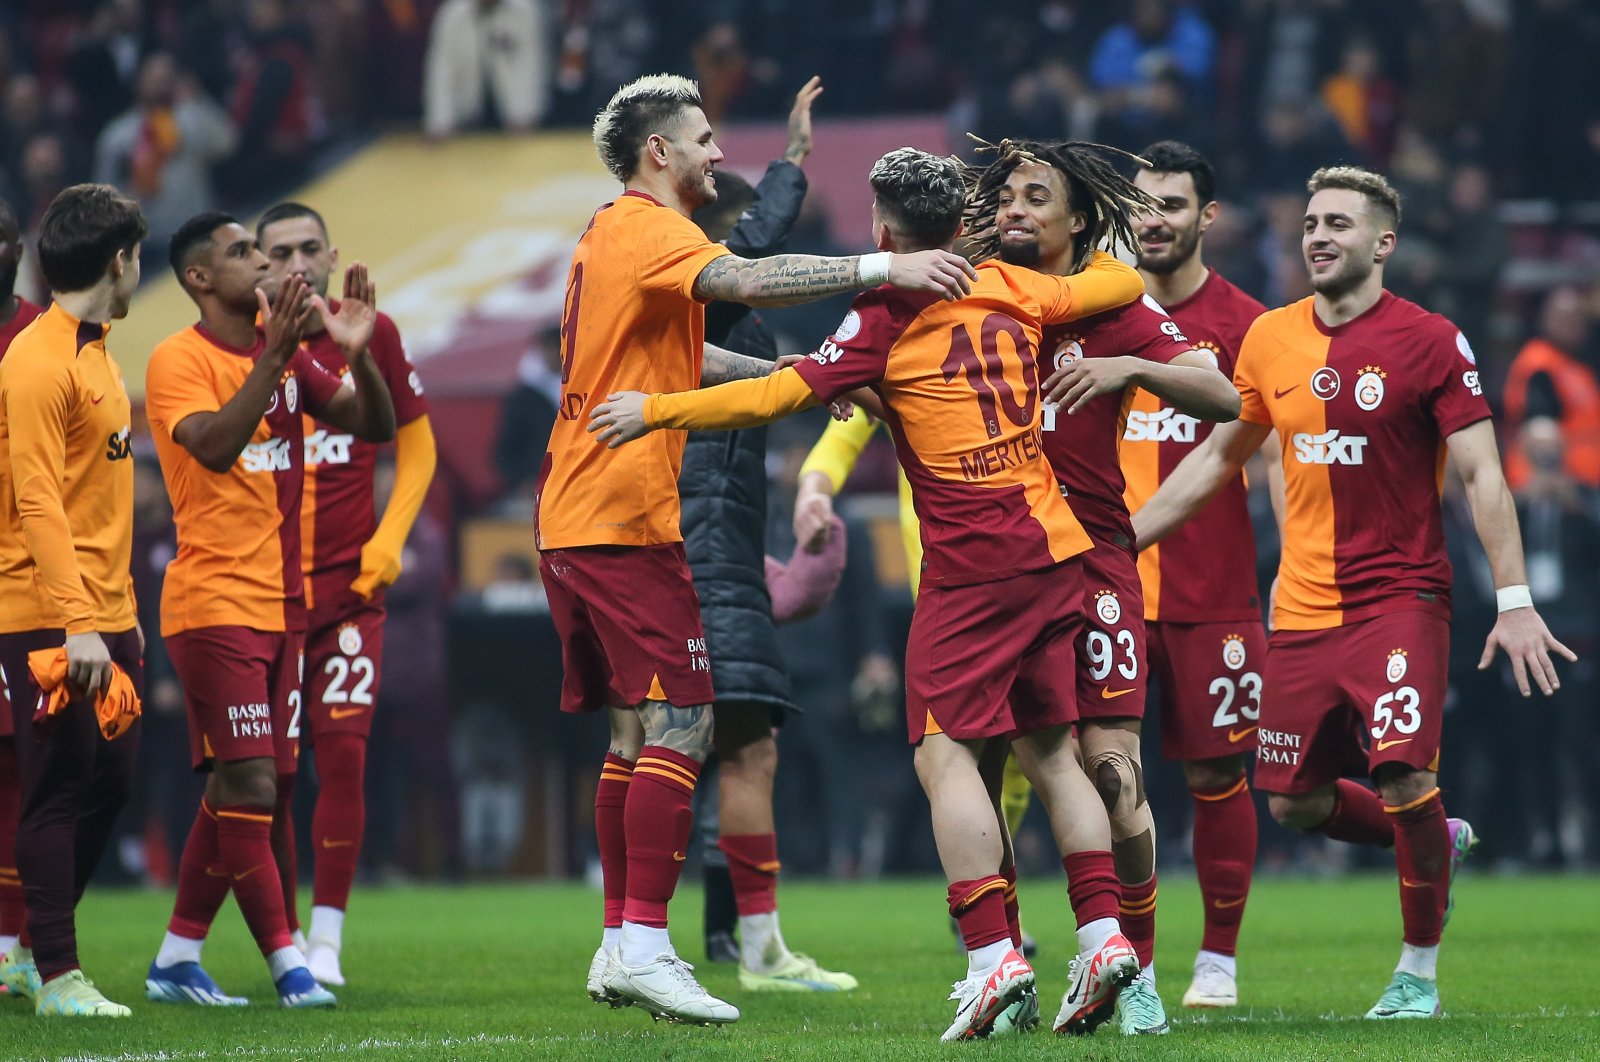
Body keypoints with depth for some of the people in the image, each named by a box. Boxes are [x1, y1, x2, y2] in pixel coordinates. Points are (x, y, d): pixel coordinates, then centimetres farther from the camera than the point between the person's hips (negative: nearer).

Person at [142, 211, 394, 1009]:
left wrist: (357, 353, -9)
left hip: (281, 604, 7)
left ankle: (176, 961, 16)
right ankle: (287, 966, -9)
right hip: (214, 604, -7)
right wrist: (272, 354, -29)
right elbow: (216, 445, -24)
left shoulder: (288, 355, 13)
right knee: (250, 786, -11)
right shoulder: (179, 360, -8)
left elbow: (376, 427, 9)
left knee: (236, 791, 9)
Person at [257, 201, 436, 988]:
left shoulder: (371, 334, 1)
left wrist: (388, 539, 2)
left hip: (350, 586, 0)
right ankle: (286, 937, 11)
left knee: (343, 753, -8)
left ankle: (327, 940, -1)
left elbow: (416, 445, 12)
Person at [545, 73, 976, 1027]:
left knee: (640, 730, 13)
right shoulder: (648, 231, -10)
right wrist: (883, 269, -33)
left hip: (572, 517, 10)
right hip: (624, 516, -10)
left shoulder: (611, 236, 21)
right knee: (679, 724, -11)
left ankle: (620, 946, 15)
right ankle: (645, 944, -15)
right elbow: (747, 282, -29)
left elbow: (682, 355, 27)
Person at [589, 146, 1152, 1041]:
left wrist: (656, 410, -6)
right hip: (1055, 552, 6)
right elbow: (1121, 284, 23)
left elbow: (780, 395, -12)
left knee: (948, 754, -5)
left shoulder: (886, 321, -9)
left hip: (970, 565, -6)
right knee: (1052, 750, 11)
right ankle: (1104, 934, 2)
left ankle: (994, 957, -16)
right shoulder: (1010, 290, 8)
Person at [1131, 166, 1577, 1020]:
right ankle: (1438, 845, 34)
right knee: (1294, 804, 6)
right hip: (1302, 610, 5)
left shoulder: (1429, 342, -7)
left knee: (1405, 780, -18)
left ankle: (1419, 967, 2)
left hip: (1401, 600, -5)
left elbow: (1481, 477, -9)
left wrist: (1514, 602, -16)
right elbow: (1216, 458, 18)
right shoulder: (1271, 339, 6)